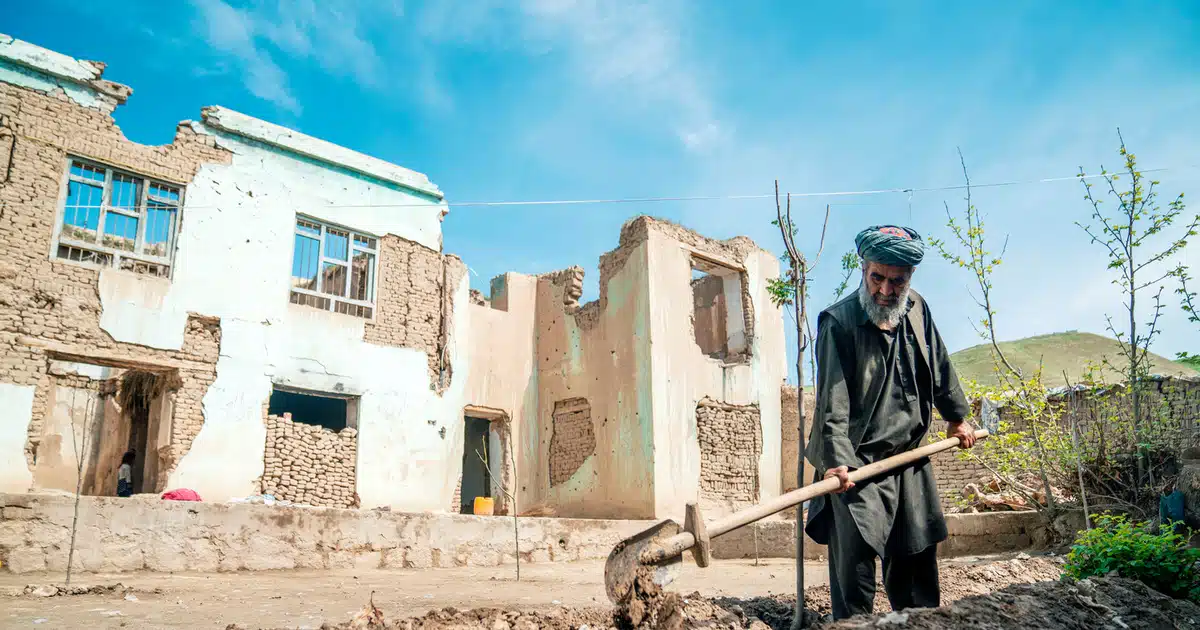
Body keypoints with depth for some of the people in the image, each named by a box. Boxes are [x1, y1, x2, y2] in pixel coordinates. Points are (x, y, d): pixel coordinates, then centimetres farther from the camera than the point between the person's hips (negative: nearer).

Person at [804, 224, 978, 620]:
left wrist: (957, 416, 26)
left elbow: (940, 369, 19)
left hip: (910, 459, 7)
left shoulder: (917, 311, 3)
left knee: (918, 558, 17)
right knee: (855, 559, -10)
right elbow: (833, 401, -22)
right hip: (858, 464, -6)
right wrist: (836, 460, -29)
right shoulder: (838, 321, -16)